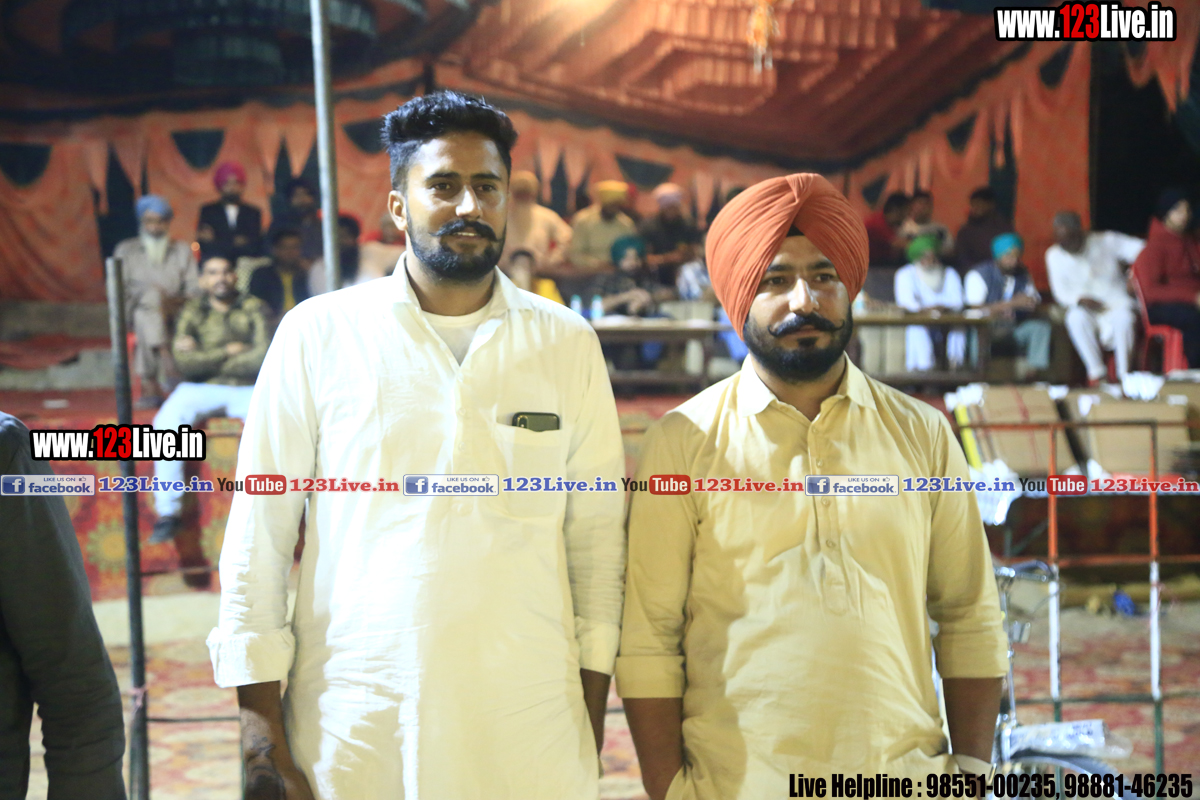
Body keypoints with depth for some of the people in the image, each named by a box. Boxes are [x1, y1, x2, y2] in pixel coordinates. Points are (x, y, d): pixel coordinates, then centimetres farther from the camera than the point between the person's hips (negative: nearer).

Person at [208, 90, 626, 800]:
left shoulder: (567, 343, 3)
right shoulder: (318, 334, -1)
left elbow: (596, 536, 4)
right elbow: (259, 534, 0)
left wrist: (591, 725, 2)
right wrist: (263, 740, -3)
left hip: (530, 735, 1)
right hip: (349, 732, -1)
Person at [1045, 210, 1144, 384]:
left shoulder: (1107, 242, -5)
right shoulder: (1054, 255, -1)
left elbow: (1142, 249, -6)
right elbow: (1060, 293, 0)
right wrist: (1080, 300, -20)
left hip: (1116, 303, -1)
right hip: (1085, 308, 1)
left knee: (1123, 317, -36)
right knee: (1076, 318, -35)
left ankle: (1124, 373, -24)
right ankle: (1096, 371, -28)